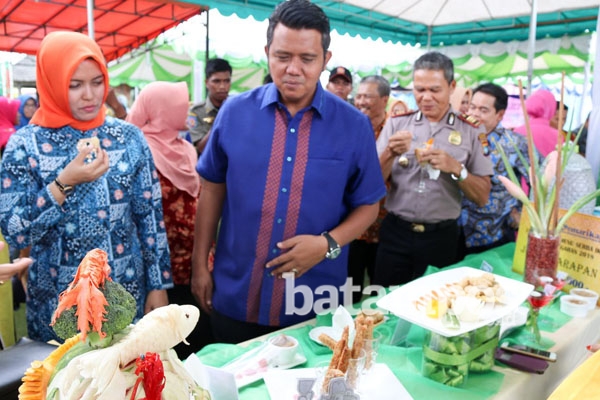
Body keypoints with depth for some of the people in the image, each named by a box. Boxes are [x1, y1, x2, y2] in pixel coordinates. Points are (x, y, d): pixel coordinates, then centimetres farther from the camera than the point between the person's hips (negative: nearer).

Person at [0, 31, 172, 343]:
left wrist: (158, 285, -1)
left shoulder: (129, 137, -3)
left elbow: (151, 216, 0)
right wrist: (63, 184, -24)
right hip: (58, 305, -1)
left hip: (128, 295, 2)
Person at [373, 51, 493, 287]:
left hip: (441, 237, 0)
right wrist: (390, 153, -17)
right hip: (395, 233, 1)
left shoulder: (471, 132, 0)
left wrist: (456, 168, -17)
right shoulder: (396, 123, 1)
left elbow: (482, 197, -1)